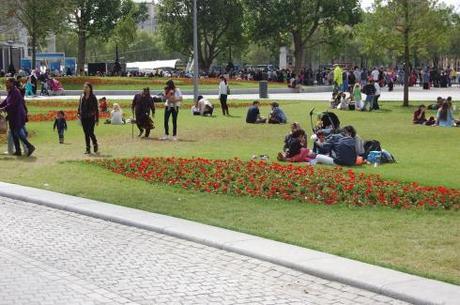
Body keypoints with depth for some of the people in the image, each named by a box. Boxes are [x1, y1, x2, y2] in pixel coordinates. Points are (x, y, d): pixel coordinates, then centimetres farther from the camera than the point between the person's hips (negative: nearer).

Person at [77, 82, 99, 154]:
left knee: (90, 132, -11)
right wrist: (78, 113, -1)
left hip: (91, 117, -4)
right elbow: (79, 106, 17)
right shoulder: (82, 97, 9)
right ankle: (88, 149, 11)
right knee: (86, 133, 6)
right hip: (83, 118, 4)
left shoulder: (93, 97, -4)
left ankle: (95, 145, 14)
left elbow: (96, 109, -3)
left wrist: (97, 120, -6)